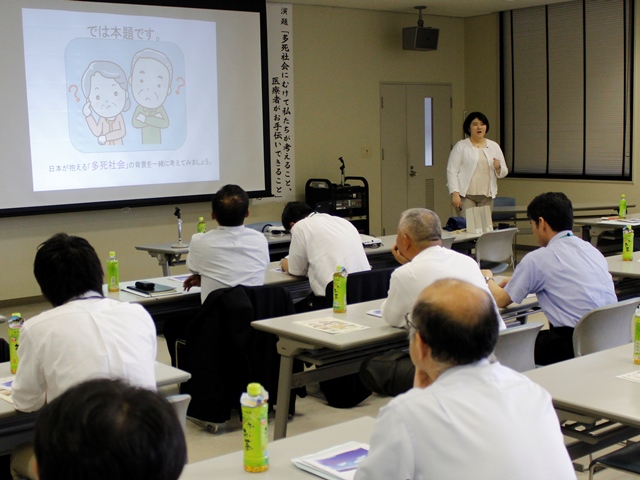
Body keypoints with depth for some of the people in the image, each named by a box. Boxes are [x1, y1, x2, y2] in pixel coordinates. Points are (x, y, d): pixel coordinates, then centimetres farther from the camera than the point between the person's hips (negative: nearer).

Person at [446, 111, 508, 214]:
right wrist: (455, 193, -16)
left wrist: (498, 168, -10)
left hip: (486, 195, 4)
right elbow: (452, 171, -5)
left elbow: (503, 172, 14)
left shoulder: (494, 146, 12)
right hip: (465, 195, -4)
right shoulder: (460, 146, 1)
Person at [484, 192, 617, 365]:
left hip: (577, 347, -7)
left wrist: (488, 279, 27)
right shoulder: (593, 250, 14)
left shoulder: (537, 259, -6)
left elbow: (501, 300, 5)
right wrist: (517, 280, 37)